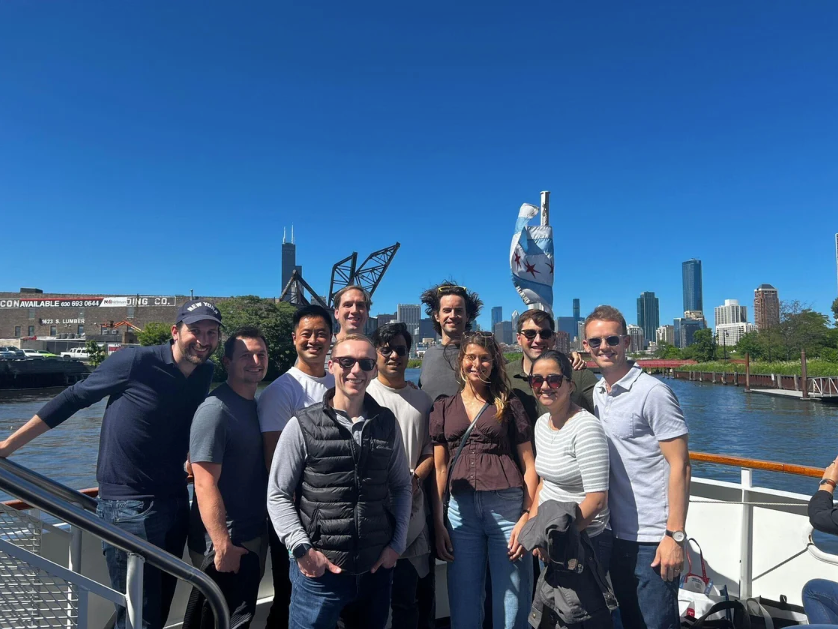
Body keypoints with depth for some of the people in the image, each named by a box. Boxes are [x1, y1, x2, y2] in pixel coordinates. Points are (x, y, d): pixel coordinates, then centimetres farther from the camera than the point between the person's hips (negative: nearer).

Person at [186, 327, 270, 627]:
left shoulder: (258, 405, 6)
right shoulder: (216, 409, -20)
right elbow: (205, 484, -23)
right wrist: (223, 546, -24)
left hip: (254, 537, 8)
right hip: (225, 544, -8)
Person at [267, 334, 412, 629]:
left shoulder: (387, 423, 4)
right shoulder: (302, 426, -5)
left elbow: (402, 486, 10)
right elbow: (278, 494, -3)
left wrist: (397, 543, 3)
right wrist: (302, 549, -11)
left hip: (376, 567, 3)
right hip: (320, 569, -3)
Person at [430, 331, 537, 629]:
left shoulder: (509, 404, 7)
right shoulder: (444, 407, 11)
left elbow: (528, 464, 4)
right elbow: (439, 468, 10)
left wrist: (528, 515, -7)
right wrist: (438, 523, 5)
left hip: (507, 505, -1)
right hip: (461, 508, 2)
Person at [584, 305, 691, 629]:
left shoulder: (653, 393, -14)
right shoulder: (596, 392, 7)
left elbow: (679, 465, -15)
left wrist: (675, 535, -17)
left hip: (653, 540, -7)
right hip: (617, 535, 7)